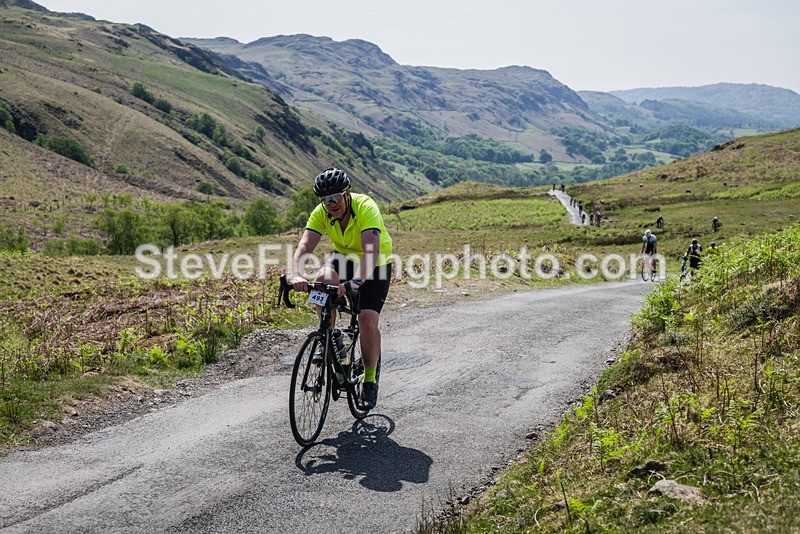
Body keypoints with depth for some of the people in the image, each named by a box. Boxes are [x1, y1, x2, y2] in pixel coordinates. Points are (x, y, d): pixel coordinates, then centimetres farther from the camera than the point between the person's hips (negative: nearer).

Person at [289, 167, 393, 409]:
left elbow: (371, 250, -44)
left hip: (376, 264, -3)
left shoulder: (366, 208, -32)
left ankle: (370, 380, 2)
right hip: (344, 257, 4)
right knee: (323, 281, -31)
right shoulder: (321, 213, -19)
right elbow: (304, 246, -30)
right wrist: (297, 275, -50)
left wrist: (357, 281, -60)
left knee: (368, 319, -19)